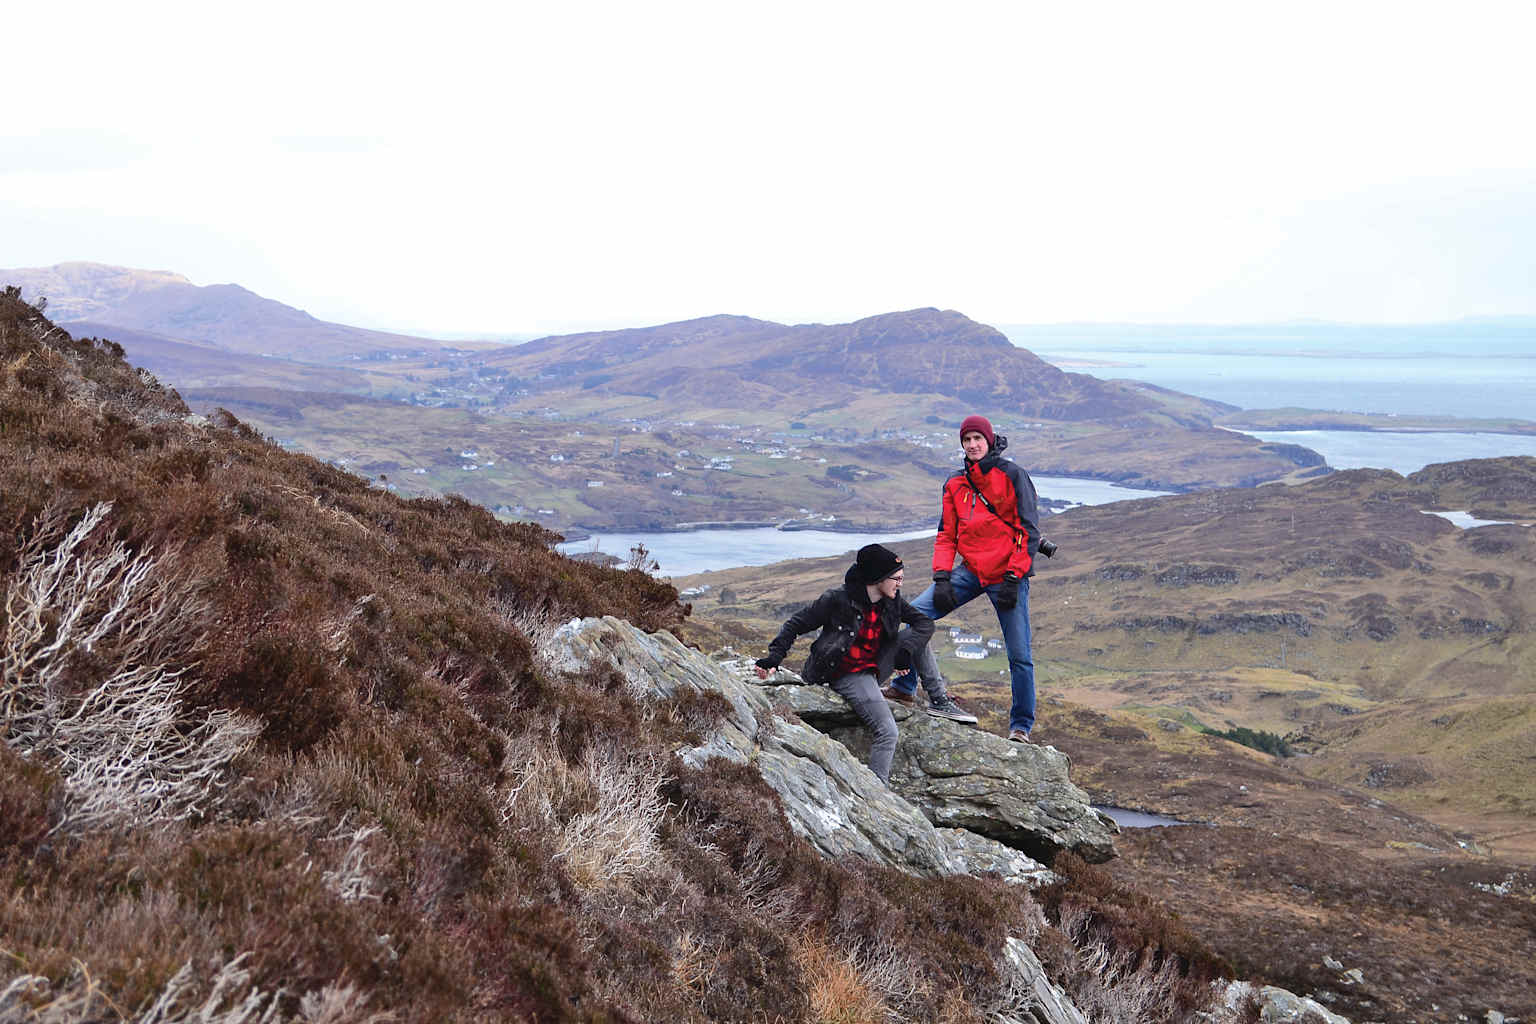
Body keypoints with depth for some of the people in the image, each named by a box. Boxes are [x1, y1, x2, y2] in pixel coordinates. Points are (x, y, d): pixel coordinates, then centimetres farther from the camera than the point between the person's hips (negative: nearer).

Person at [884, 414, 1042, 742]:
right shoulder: (955, 483, 10)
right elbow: (946, 535, 12)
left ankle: (1021, 725, 12)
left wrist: (1013, 578, -15)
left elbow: (1028, 530, -8)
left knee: (1019, 655, -2)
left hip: (1008, 575, -4)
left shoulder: (1012, 475, -5)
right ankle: (904, 687, 4)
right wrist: (942, 578, -1)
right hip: (970, 571, 4)